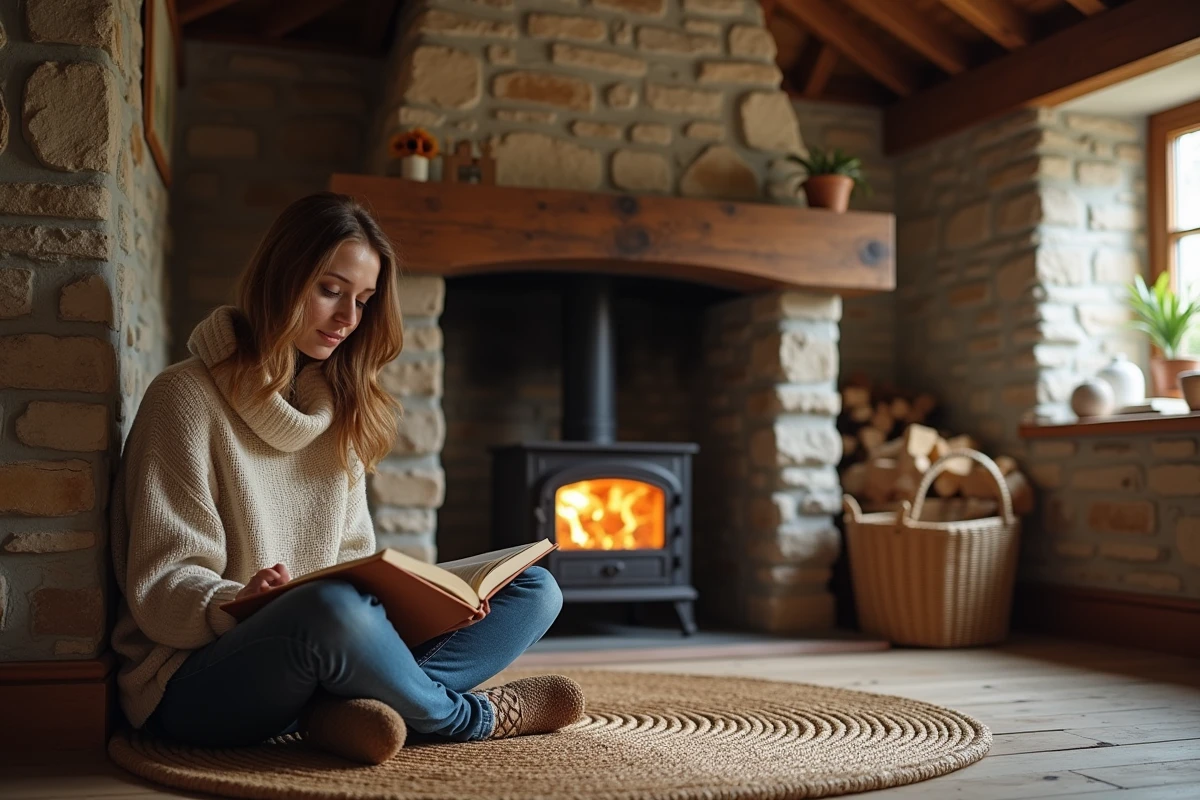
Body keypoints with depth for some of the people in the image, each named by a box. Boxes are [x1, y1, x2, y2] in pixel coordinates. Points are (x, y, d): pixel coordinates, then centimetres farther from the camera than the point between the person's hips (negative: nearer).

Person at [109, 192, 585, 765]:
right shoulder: (189, 397, -6)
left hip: (316, 653, 7)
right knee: (332, 609, -40)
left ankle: (363, 706, -27)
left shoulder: (340, 410, 14)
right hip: (193, 684, -7)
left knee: (533, 590, -3)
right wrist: (237, 604, -33)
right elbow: (159, 590, -11)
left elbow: (350, 561, 12)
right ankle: (468, 716, -11)